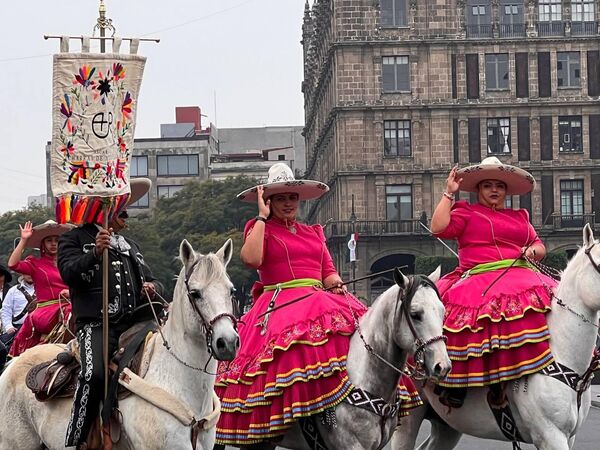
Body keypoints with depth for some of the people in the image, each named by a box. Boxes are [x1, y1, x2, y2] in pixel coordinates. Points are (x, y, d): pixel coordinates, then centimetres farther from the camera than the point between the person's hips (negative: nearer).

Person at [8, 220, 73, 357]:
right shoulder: (36, 264, 11)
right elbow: (13, 265, -5)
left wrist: (71, 292, -5)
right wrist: (23, 240, -3)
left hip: (68, 305, 3)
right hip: (46, 309, -3)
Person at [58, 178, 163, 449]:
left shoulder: (130, 246, 30)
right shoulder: (75, 239, 10)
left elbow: (149, 278, 34)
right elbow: (68, 271, -7)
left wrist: (152, 287, 10)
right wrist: (95, 253, -23)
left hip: (136, 322, 6)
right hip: (96, 325, -6)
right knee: (94, 374, -31)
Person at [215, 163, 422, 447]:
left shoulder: (313, 233, 26)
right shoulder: (260, 229, 10)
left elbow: (328, 273, 22)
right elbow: (251, 259, -10)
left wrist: (339, 287, -1)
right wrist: (263, 216, -3)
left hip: (320, 301, 6)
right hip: (280, 304, -6)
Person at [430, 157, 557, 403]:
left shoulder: (520, 217, 28)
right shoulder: (466, 213, 14)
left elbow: (540, 247, 27)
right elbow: (439, 228, -2)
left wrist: (532, 251, 4)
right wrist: (448, 193, 3)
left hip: (520, 277, 4)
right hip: (479, 279, -4)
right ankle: (456, 382, -29)